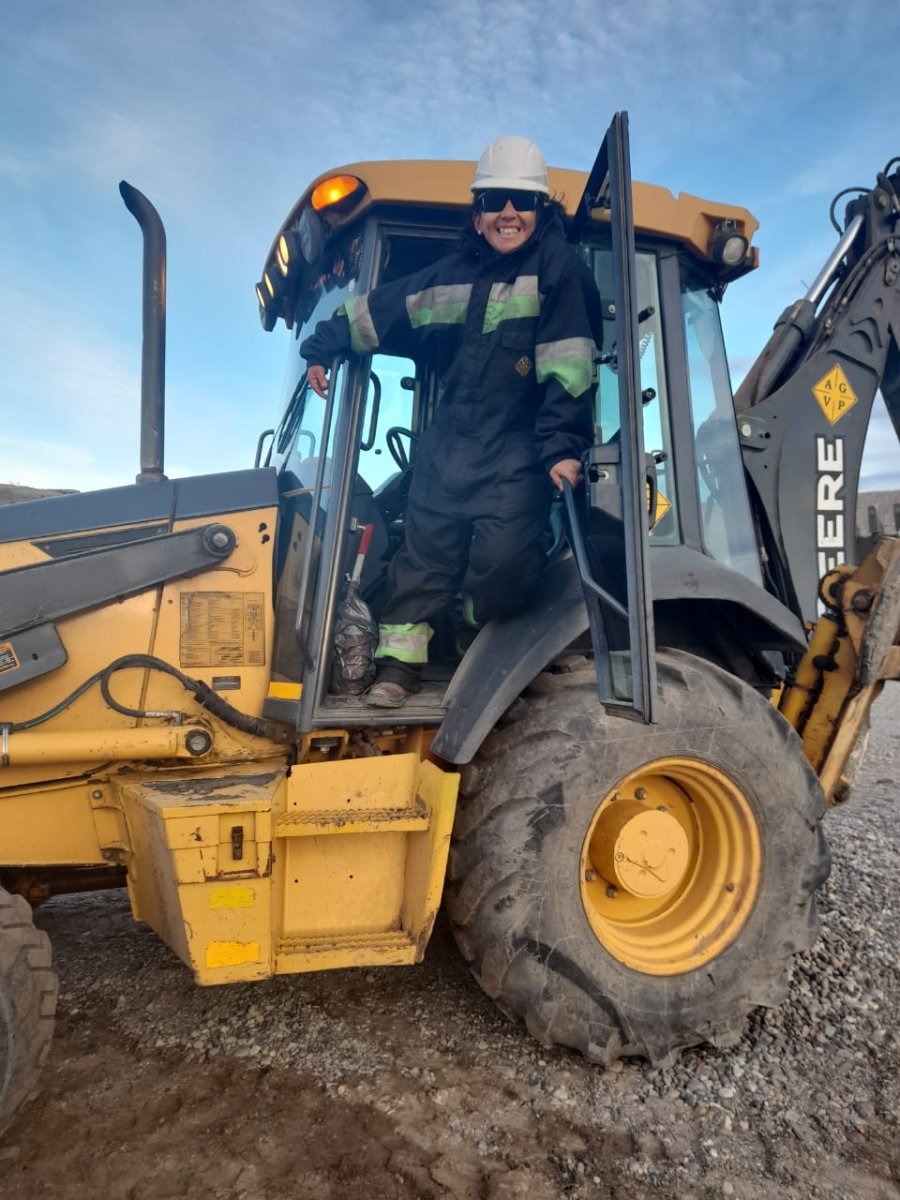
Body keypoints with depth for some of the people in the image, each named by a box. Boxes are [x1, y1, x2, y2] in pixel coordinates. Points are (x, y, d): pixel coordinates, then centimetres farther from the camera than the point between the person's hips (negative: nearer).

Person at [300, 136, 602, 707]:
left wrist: (563, 447, -19)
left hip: (519, 450, -4)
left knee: (503, 553, -18)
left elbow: (568, 365, -12)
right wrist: (322, 349, 26)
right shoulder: (453, 274, 12)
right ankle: (400, 661, 14)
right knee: (427, 546, 3)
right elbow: (381, 309, 21)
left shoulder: (558, 268, -4)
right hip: (450, 442, 5)